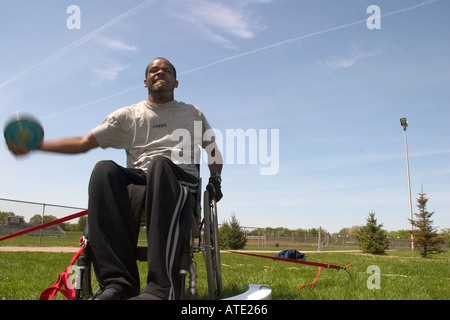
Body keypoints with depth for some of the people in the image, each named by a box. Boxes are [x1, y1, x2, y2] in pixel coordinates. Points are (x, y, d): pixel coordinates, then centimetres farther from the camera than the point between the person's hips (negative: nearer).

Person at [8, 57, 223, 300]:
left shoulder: (193, 114, 24)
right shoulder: (128, 116, 21)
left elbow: (213, 150, 29)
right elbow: (83, 143, 17)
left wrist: (215, 179, 10)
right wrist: (37, 145, 6)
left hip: (181, 180, -1)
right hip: (138, 181, 2)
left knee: (159, 163, -39)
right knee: (104, 169, -34)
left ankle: (162, 286, -50)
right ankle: (118, 282, -39)